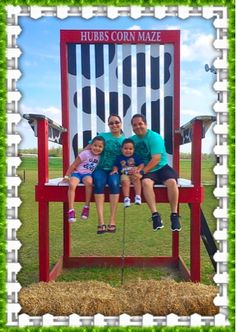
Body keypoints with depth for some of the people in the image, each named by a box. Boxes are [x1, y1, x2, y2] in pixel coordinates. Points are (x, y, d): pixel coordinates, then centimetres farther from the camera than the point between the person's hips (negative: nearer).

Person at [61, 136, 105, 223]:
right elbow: (73, 165, -6)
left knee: (89, 182, -36)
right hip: (77, 173, -2)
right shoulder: (85, 153, -10)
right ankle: (71, 210, -28)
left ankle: (86, 207, -22)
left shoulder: (100, 157, 1)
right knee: (72, 185, -34)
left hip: (88, 174, 2)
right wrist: (66, 176, -7)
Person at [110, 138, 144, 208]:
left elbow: (141, 164, 3)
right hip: (124, 174, 0)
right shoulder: (119, 158, 9)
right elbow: (115, 166, 18)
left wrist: (138, 170, -16)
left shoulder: (135, 156, 7)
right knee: (125, 182, -31)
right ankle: (126, 198, -30)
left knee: (137, 179, -32)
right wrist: (115, 170, -3)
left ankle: (138, 196, -32)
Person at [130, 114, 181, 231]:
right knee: (146, 182, -33)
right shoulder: (132, 140, 5)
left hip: (161, 167, -2)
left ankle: (174, 215, -20)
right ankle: (155, 215, -28)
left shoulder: (154, 137, -10)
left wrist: (142, 172, -25)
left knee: (172, 181, -31)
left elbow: (156, 159, -18)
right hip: (146, 170, 2)